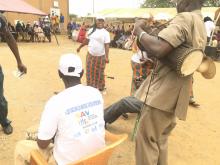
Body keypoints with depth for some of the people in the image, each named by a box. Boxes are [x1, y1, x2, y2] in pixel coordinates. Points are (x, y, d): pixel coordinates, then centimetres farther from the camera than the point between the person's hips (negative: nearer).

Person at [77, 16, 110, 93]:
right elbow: (86, 40, 15)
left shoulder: (105, 33, -9)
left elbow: (107, 45, -14)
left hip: (100, 56, -3)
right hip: (90, 55, 4)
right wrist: (80, 47, 21)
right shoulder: (91, 30, 4)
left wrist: (107, 57, -23)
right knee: (90, 72, 9)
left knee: (100, 73, 8)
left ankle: (101, 88, 25)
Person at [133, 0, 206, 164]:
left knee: (147, 139, 3)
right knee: (160, 139, 20)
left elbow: (158, 49, -29)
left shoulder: (185, 18, -13)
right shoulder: (201, 27, 18)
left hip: (162, 93, -9)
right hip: (173, 94, 10)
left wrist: (139, 31, -11)